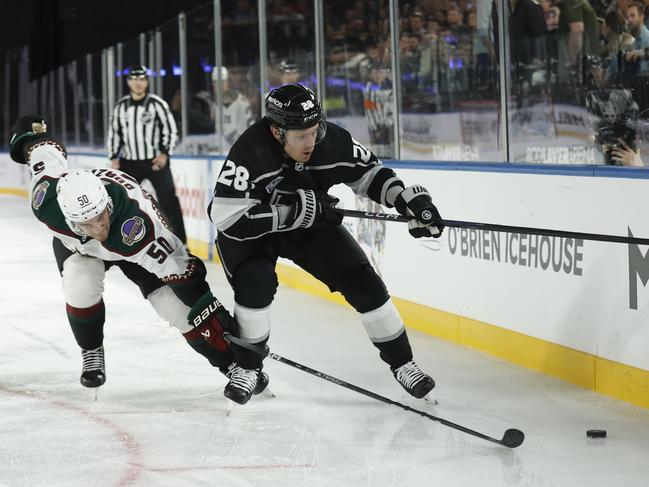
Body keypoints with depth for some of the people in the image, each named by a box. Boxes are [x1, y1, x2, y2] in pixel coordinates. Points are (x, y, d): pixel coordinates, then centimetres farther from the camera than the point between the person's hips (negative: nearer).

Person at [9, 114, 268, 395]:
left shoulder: (136, 224, -46)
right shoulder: (47, 201, -38)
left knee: (180, 305, -12)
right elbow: (46, 150, -17)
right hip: (74, 244, 2)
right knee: (81, 288, -25)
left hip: (133, 246, -2)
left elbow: (180, 269, -38)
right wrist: (28, 133, 5)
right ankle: (91, 355, 3)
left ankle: (232, 362, 2)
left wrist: (212, 312, -37)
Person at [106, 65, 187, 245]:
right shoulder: (121, 107, 6)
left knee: (168, 201, -8)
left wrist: (164, 154, -12)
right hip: (130, 163, 4)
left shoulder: (157, 104, -5)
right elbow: (113, 133, 13)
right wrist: (114, 158, 6)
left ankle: (180, 243, -6)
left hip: (155, 161, -4)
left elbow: (171, 129, -4)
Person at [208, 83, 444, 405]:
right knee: (256, 282, -29)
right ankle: (247, 367, -6)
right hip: (249, 230, -4)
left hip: (310, 225, 4)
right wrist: (293, 212, -39)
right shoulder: (249, 153, -36)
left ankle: (401, 362, 11)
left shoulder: (333, 142, -23)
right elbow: (228, 219, -38)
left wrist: (410, 199, -17)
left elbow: (369, 173, -4)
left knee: (361, 281, -5)